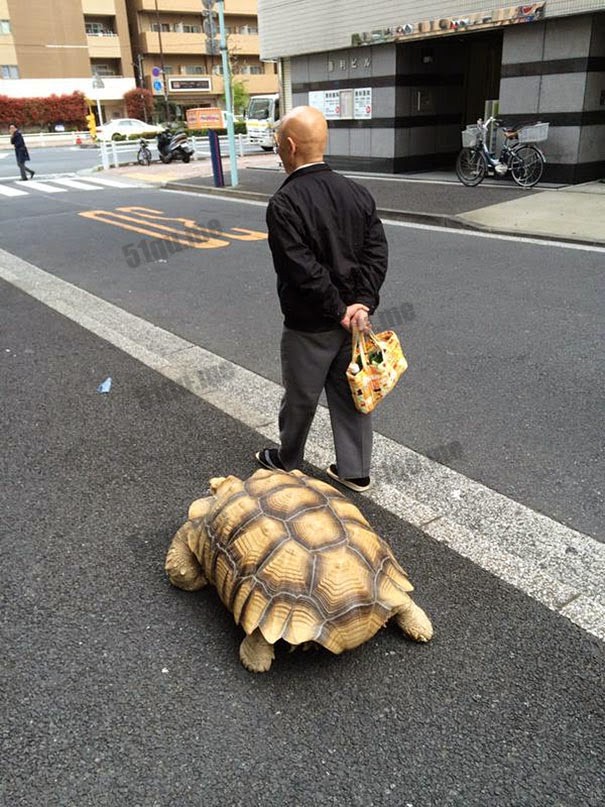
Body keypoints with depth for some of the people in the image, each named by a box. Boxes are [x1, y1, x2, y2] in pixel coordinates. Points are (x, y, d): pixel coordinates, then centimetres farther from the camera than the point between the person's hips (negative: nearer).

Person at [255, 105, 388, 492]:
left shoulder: (284, 203, -18)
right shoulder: (357, 192, 2)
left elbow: (303, 269, -23)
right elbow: (377, 251, -2)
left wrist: (339, 311, -15)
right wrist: (362, 303, -9)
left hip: (309, 325, -6)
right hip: (353, 317, 6)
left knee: (300, 398, 13)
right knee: (351, 394, 16)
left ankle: (286, 461, 36)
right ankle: (355, 471, 28)